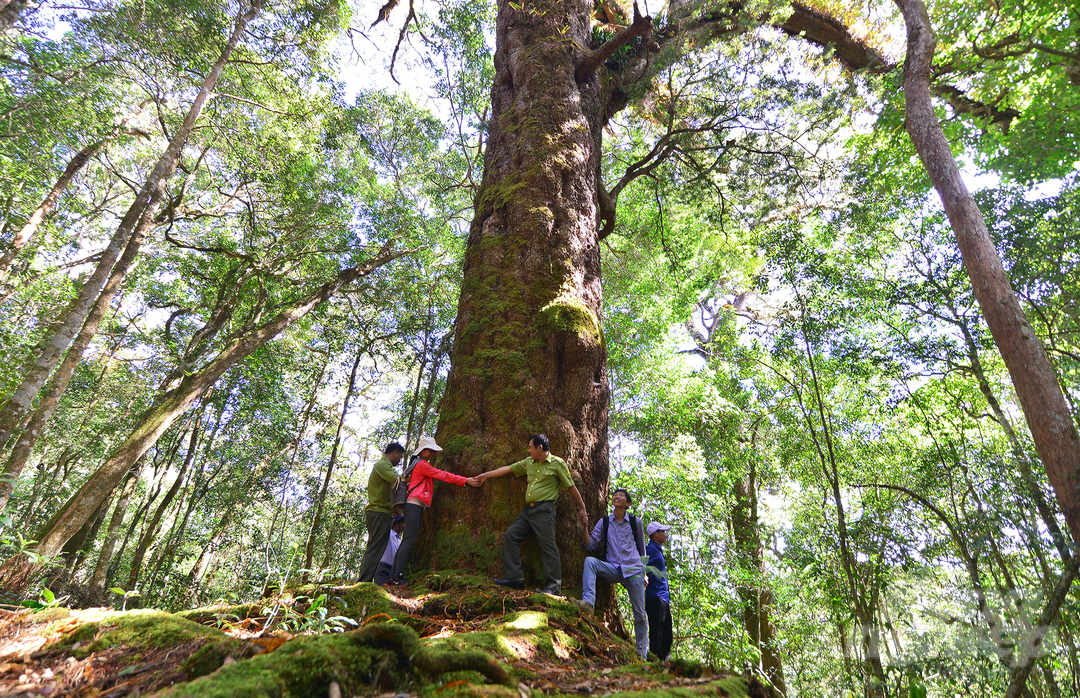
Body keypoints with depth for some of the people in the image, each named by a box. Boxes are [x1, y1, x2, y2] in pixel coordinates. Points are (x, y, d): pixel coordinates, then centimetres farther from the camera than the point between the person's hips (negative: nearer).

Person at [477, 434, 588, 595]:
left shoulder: (557, 463, -2)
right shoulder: (529, 462, 17)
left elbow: (571, 487, 1)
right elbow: (509, 468, 25)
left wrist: (582, 509, 4)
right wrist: (487, 475, 29)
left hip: (544, 510, -7)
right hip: (528, 510, 7)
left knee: (548, 545, -13)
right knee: (510, 535, -1)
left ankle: (553, 586, -10)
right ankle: (515, 577, 0)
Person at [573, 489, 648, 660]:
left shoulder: (635, 522, 9)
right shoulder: (604, 522, 8)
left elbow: (642, 549, 17)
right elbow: (590, 546, 2)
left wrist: (644, 573, 15)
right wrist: (585, 529, -13)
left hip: (633, 569, 0)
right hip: (612, 568, 0)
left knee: (640, 613, 0)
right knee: (590, 561, -29)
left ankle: (642, 652, 17)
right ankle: (588, 603, -39)